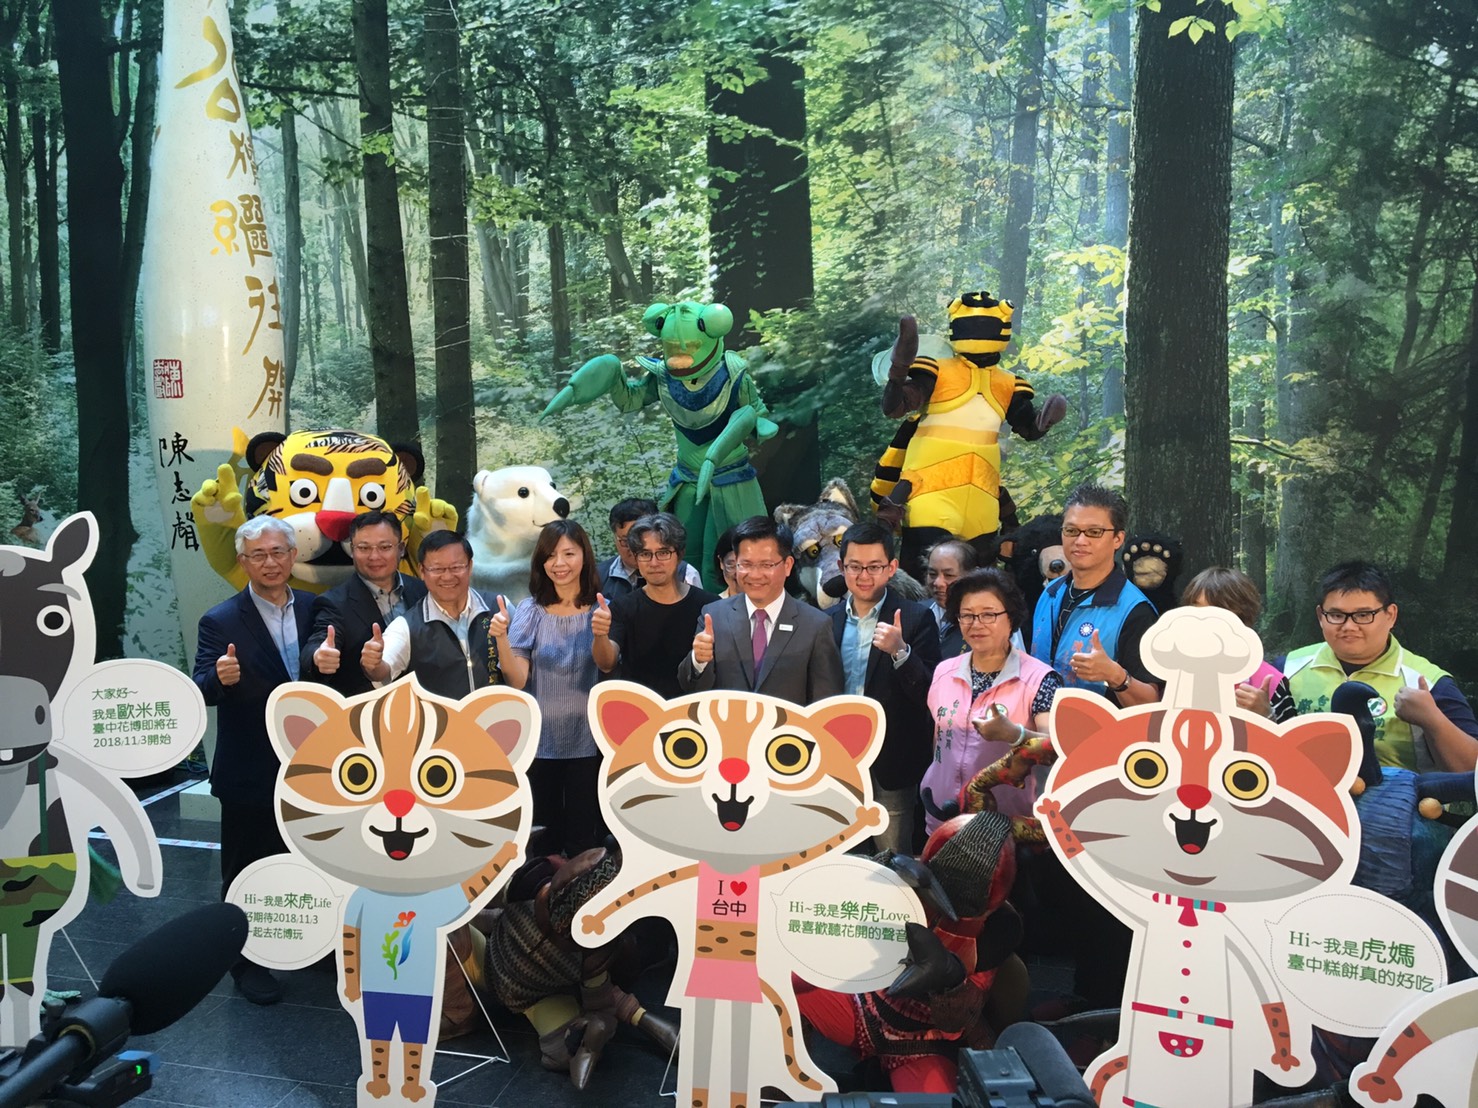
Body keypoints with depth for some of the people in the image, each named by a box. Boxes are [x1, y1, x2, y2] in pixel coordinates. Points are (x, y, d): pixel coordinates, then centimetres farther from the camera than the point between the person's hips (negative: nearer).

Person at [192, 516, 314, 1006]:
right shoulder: (220, 622, -12)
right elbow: (201, 692, -21)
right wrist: (219, 678, -42)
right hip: (250, 775, -4)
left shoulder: (314, 609, 0)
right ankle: (247, 961, 28)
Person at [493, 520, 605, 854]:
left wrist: (602, 635, -36)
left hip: (587, 740, 0)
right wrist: (501, 638, -24)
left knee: (583, 837, 8)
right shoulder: (530, 610, -3)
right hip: (539, 739, 1)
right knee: (541, 832, 10)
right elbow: (517, 682, -8)